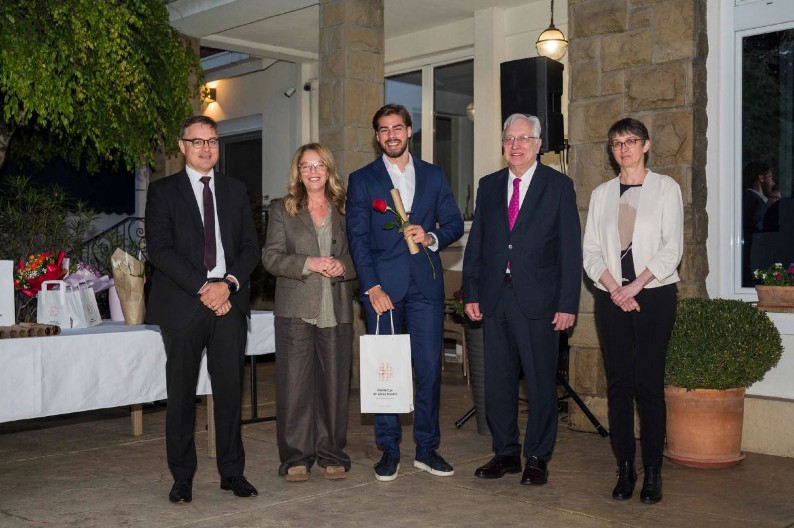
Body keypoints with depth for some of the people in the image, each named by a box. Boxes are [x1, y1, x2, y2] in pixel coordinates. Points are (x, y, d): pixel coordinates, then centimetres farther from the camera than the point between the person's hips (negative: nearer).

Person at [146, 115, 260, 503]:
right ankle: (182, 477, 12)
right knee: (182, 394, 2)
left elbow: (250, 247, 10)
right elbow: (160, 249, -5)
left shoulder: (235, 191, 15)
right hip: (183, 305, -2)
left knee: (230, 389, 3)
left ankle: (232, 472, 13)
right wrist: (202, 287, -13)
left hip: (229, 302, 2)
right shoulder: (163, 191, 5)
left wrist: (229, 283, -8)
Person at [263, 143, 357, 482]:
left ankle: (331, 453, 15)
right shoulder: (282, 210, 8)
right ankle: (295, 457, 8)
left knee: (334, 382, 4)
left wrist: (343, 265, -8)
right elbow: (271, 257, 0)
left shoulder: (345, 211, 13)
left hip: (337, 310, 2)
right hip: (296, 308, -1)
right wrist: (310, 263, -14)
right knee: (294, 382, -1)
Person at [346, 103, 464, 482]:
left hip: (425, 283, 1)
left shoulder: (434, 176, 14)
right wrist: (372, 286, -9)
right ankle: (388, 450, 11)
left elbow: (454, 223, 12)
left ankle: (427, 448, 13)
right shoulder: (362, 179, 8)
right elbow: (357, 236, 1)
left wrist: (432, 237, -11)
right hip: (382, 284, -1)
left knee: (429, 366, 1)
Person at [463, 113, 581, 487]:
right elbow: (476, 243, 12)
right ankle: (506, 453, 23)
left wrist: (567, 304, -9)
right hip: (495, 298, 4)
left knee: (541, 382, 3)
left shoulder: (559, 186, 1)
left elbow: (570, 249, -3)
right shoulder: (489, 186, 12)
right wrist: (471, 293, 5)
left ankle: (537, 457, 16)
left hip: (538, 299, -4)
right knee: (498, 380, 10)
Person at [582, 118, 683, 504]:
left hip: (654, 294, -3)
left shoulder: (665, 188, 4)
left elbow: (672, 247, -3)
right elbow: (591, 251, 8)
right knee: (618, 384, 2)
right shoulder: (601, 194, 13)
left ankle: (652, 473, 2)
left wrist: (635, 286, -12)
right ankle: (625, 469, 8)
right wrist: (614, 288, -7)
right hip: (611, 297, 3)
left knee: (649, 384, -5)